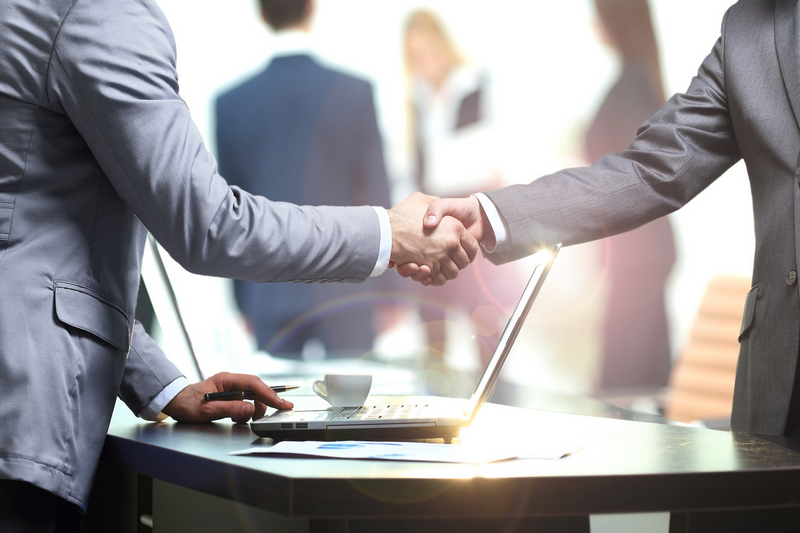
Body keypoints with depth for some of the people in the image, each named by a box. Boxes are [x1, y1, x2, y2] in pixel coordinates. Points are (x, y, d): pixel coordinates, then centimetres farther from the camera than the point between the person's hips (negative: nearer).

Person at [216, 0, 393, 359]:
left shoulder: (230, 102, 0)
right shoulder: (355, 91, -5)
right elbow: (376, 193, -3)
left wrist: (243, 302, 13)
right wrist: (391, 295, 5)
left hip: (271, 293, 2)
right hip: (346, 289, -2)